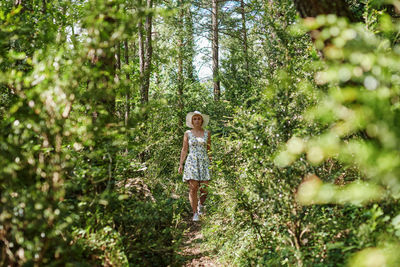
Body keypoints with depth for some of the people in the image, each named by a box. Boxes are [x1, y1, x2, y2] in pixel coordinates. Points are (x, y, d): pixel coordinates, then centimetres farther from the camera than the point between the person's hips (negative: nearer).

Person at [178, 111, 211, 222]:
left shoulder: (207, 133, 10)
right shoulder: (187, 133, 6)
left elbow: (209, 149, 14)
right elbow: (184, 150, 7)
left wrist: (211, 163, 10)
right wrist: (181, 164, 1)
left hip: (204, 162, 1)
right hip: (192, 162, -1)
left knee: (204, 188, -5)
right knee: (193, 188, -6)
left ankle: (201, 204, 27)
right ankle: (195, 213, 3)